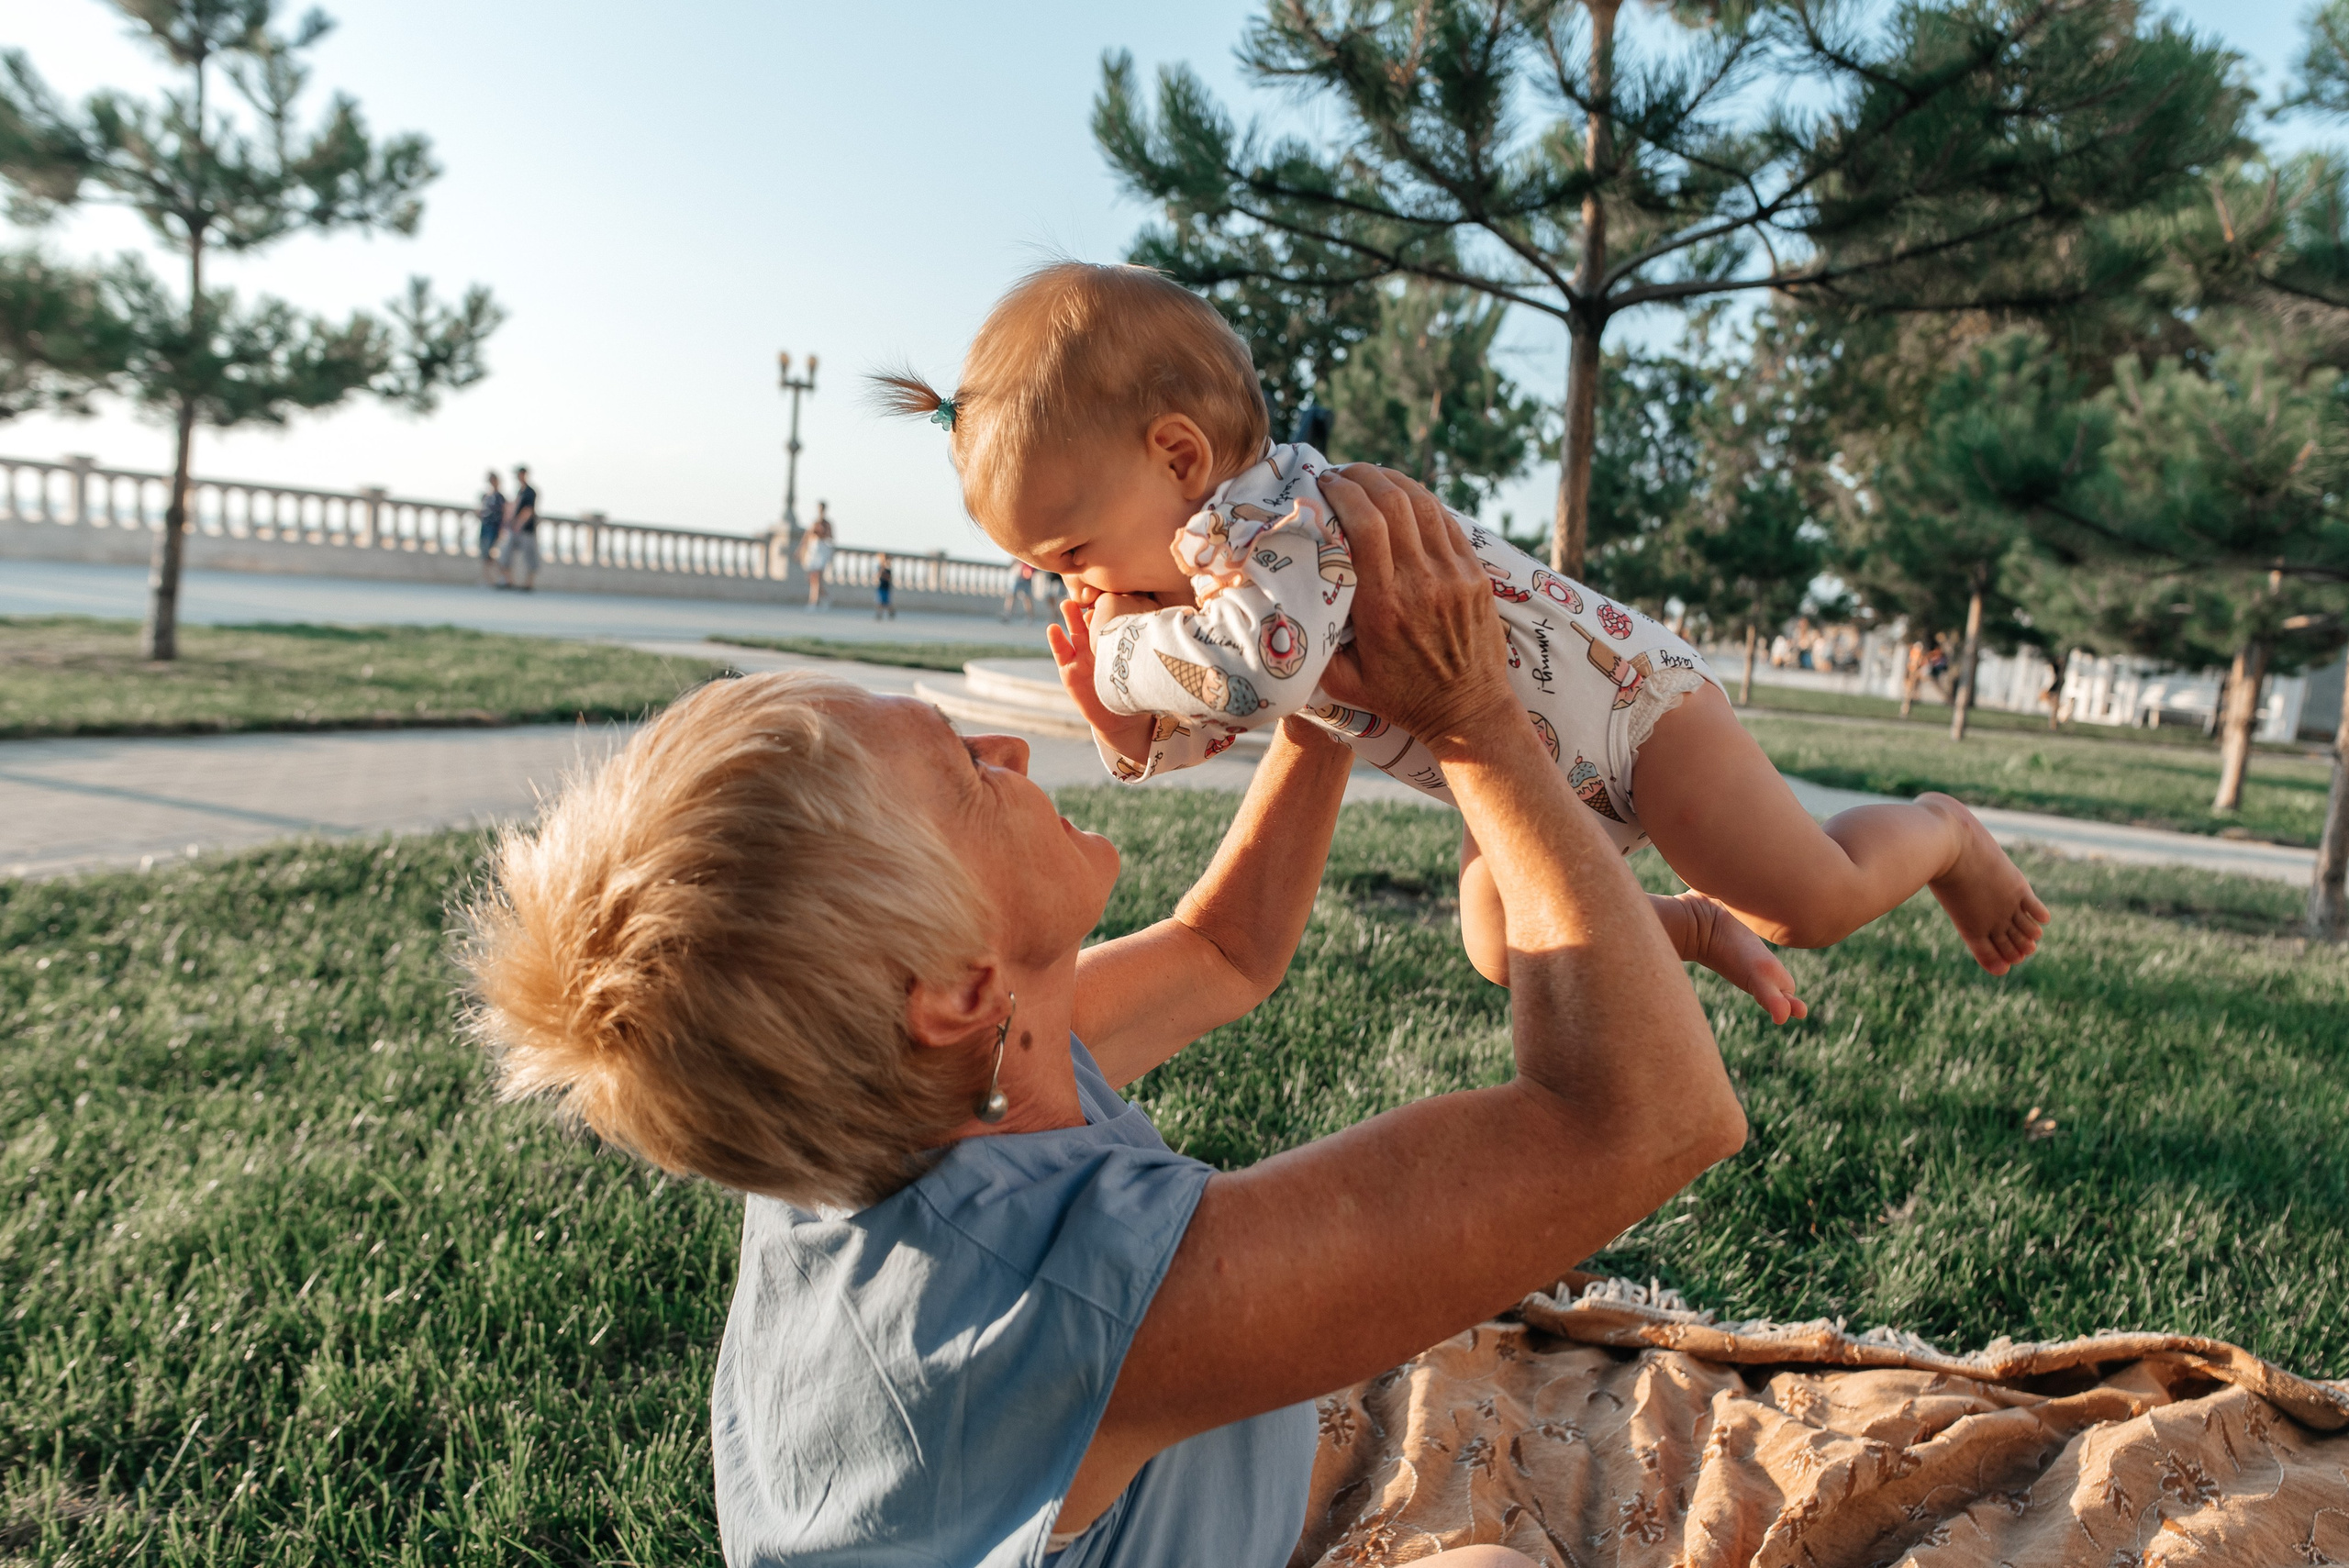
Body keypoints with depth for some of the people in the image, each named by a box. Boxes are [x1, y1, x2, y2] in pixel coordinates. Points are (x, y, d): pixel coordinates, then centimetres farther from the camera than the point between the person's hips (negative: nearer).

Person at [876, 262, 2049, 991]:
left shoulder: (1279, 513, -35)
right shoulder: (1196, 563, -3)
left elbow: (1266, 665, -55)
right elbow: (1207, 725, 4)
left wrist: (1120, 657, -36)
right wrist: (1125, 729, -18)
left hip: (1619, 698, -9)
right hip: (1526, 772, 10)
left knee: (1818, 905, -7)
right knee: (1509, 954, 18)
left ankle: (1937, 833, 26)